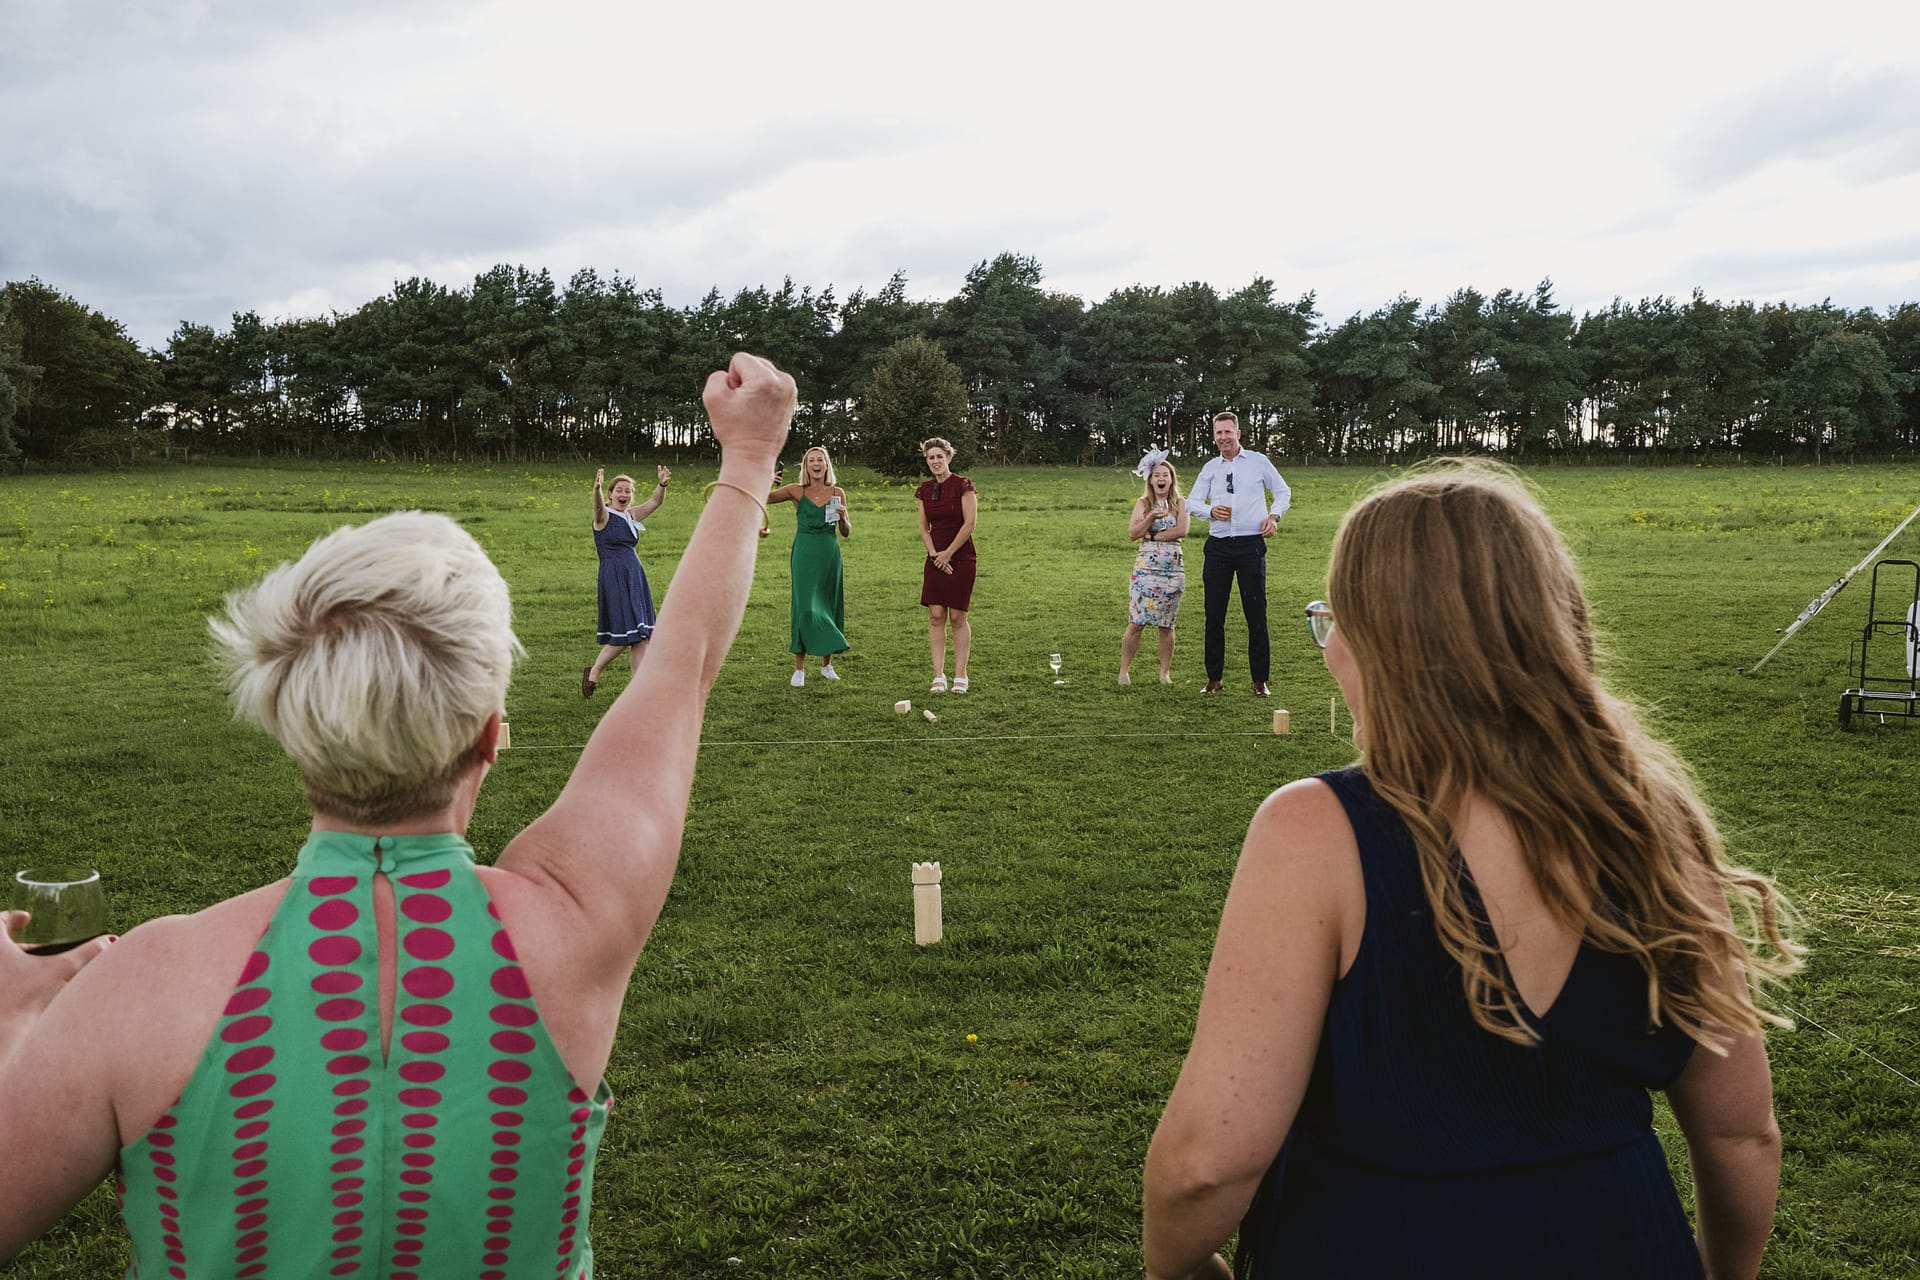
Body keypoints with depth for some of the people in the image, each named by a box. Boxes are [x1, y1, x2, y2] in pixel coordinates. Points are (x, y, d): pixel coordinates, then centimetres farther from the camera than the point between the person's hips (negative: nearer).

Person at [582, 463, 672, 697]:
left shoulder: (631, 516, 14)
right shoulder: (604, 516, -4)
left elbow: (655, 502, 5)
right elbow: (598, 505, -26)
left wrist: (662, 485, -15)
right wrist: (597, 489, -47)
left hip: (635, 577, 7)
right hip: (614, 578, -7)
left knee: (641, 635, 3)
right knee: (623, 634, -9)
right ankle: (593, 672, 11)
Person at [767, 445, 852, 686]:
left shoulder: (837, 493, 7)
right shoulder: (797, 492, 2)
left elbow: (847, 532, 10)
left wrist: (842, 516, -10)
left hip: (829, 554, 2)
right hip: (805, 554, -2)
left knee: (829, 607, 7)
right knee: (806, 607, -8)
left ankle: (827, 665, 21)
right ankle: (799, 668, -2)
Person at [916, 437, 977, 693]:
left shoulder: (962, 485, -6)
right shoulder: (925, 489, 10)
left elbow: (969, 523, -10)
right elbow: (924, 527, 11)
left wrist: (948, 553, -10)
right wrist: (934, 553, -5)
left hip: (960, 557, -5)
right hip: (936, 558, 5)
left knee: (957, 617, -2)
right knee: (935, 616, -1)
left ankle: (960, 676, 4)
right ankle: (938, 675, 3)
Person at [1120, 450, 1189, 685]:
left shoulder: (1180, 504, 5)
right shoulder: (1143, 504, 7)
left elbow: (1182, 530, -11)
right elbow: (1132, 533, -4)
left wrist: (1152, 536, -10)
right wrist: (1151, 517, -17)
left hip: (1173, 570, 0)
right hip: (1145, 568, 0)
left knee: (1166, 625, 6)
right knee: (1136, 623, -4)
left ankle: (1165, 672, 15)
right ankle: (1124, 670, 5)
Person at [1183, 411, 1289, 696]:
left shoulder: (1258, 461, 5)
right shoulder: (1210, 468, 11)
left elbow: (1283, 492, 14)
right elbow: (1191, 502, 6)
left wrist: (1274, 516, -4)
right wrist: (1210, 510, -14)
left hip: (1251, 544, -2)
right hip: (1218, 546, 2)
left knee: (1256, 613, 0)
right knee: (1214, 614, 3)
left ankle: (1260, 680, 7)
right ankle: (1214, 678, 12)